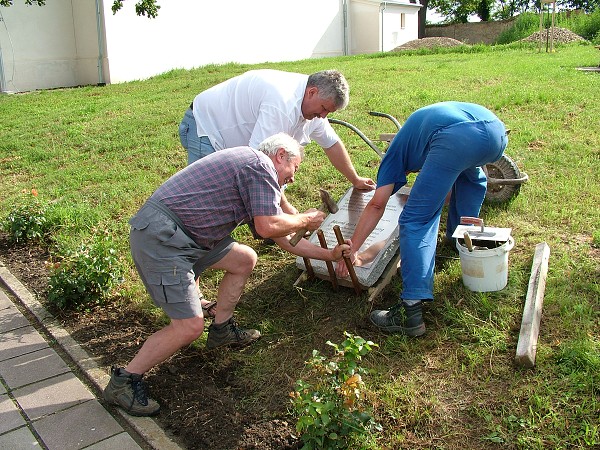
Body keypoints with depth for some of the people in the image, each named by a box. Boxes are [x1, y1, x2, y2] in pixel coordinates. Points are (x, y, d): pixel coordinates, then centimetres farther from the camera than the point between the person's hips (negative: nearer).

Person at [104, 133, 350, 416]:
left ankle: (221, 329, 27)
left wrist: (329, 254, 30)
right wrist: (305, 220, 2)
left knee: (245, 259, 17)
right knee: (189, 326, -11)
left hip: (179, 234, 10)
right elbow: (269, 227, -17)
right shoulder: (261, 165, -6)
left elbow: (282, 238, 27)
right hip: (159, 236, -10)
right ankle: (123, 381, 4)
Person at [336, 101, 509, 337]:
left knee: (416, 220, 1)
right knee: (471, 176, 40)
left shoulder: (398, 149, 28)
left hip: (456, 139, -6)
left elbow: (376, 205, 16)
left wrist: (351, 250, 16)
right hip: (497, 131, 6)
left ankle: (411, 310, -7)